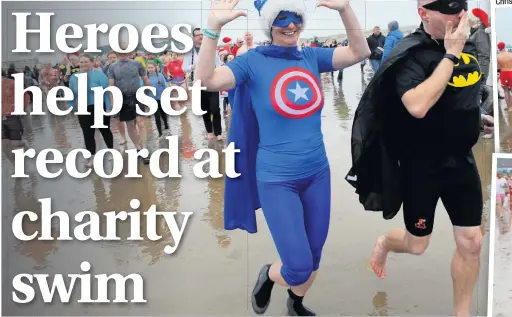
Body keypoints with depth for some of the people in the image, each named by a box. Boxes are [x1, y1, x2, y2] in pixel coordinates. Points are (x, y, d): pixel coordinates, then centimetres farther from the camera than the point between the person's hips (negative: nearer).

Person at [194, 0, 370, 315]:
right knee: (298, 268, -7)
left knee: (314, 257, 17)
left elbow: (360, 52, -4)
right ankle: (268, 276, 29)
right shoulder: (254, 61, -9)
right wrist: (214, 27, -34)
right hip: (277, 180, -4)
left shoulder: (311, 57, 2)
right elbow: (207, 80, -23)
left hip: (318, 173, 5)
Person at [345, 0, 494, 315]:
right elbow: (417, 105, -38)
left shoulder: (468, 46, 1)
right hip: (421, 168, -5)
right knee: (417, 245, 12)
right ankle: (384, 244, 47)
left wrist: (478, 116, 5)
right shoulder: (411, 53, -20)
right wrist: (450, 53, -31)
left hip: (462, 162, 6)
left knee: (471, 243, 6)